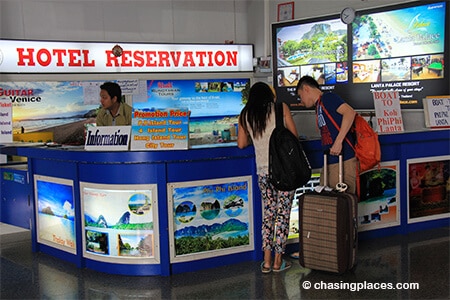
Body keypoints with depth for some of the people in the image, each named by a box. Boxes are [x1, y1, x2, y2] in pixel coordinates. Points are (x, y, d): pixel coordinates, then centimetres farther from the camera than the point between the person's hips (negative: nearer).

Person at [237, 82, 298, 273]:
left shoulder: (245, 115, 9)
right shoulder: (280, 107, 2)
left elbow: (241, 144, 11)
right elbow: (294, 135, 4)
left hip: (263, 170, 3)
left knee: (268, 212, 13)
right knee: (283, 213, 4)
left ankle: (267, 261, 13)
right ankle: (278, 261, 9)